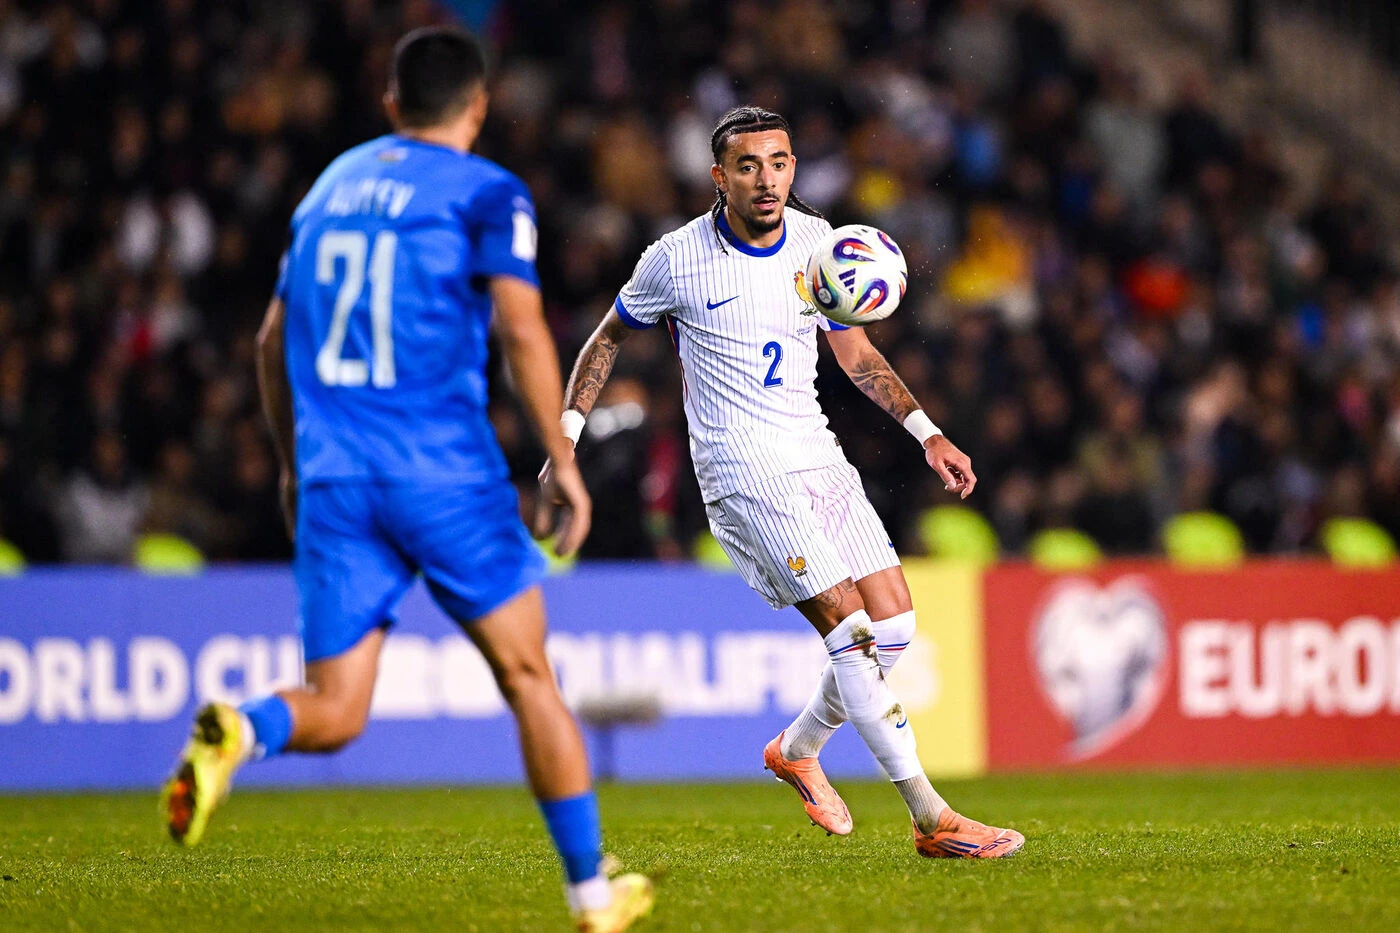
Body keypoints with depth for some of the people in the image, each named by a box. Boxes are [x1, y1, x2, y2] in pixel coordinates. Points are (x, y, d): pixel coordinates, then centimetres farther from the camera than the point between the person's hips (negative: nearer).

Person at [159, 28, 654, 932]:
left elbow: (274, 339, 22)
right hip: (444, 469, -4)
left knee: (333, 712, 2)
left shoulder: (333, 184, 18)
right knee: (528, 677, 9)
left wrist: (294, 464, 32)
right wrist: (564, 463, -5)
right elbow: (522, 327, -11)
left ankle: (239, 731, -31)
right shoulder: (487, 193, 1)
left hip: (331, 476, 4)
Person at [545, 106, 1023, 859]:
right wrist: (566, 438, 1)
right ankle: (932, 820, -16)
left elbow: (856, 354, 16)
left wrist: (925, 432, 6)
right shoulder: (676, 260, -8)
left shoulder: (817, 243, 4)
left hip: (816, 453, 6)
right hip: (743, 470, -6)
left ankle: (797, 751, 29)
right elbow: (609, 337, 8)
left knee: (893, 626, 2)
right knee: (853, 630, -16)